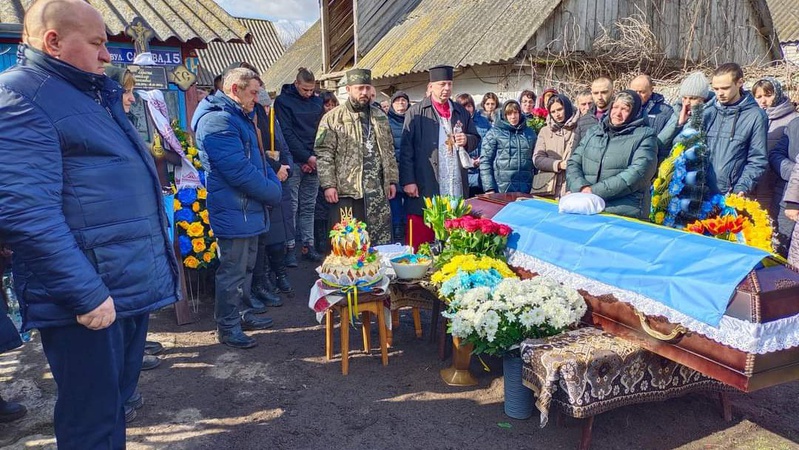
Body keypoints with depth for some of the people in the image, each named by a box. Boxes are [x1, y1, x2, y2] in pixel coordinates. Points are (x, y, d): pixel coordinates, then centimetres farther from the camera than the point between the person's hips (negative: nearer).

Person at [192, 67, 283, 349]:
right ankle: (227, 327, 14)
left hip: (248, 210, 10)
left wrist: (274, 183, 0)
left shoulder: (240, 118, 17)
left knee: (246, 267, 20)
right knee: (233, 271, 1)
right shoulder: (218, 121, -19)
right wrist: (274, 193, -13)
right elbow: (240, 171, -25)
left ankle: (244, 314, 34)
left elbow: (258, 160, 19)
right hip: (233, 213, -10)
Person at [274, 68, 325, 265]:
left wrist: (315, 157, -3)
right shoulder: (283, 101, -2)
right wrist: (307, 157, -13)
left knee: (309, 206, 9)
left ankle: (308, 245, 15)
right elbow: (286, 133, -9)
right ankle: (290, 248, 4)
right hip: (294, 163, -4)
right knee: (291, 207, -3)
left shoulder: (317, 102, 12)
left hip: (313, 162, 4)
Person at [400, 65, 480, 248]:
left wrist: (466, 140, 1)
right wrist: (408, 181, -11)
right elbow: (406, 149, -3)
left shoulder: (461, 112, 17)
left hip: (456, 186, 5)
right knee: (420, 241, -2)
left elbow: (475, 139, 25)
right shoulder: (416, 113, 2)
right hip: (425, 187, -4)